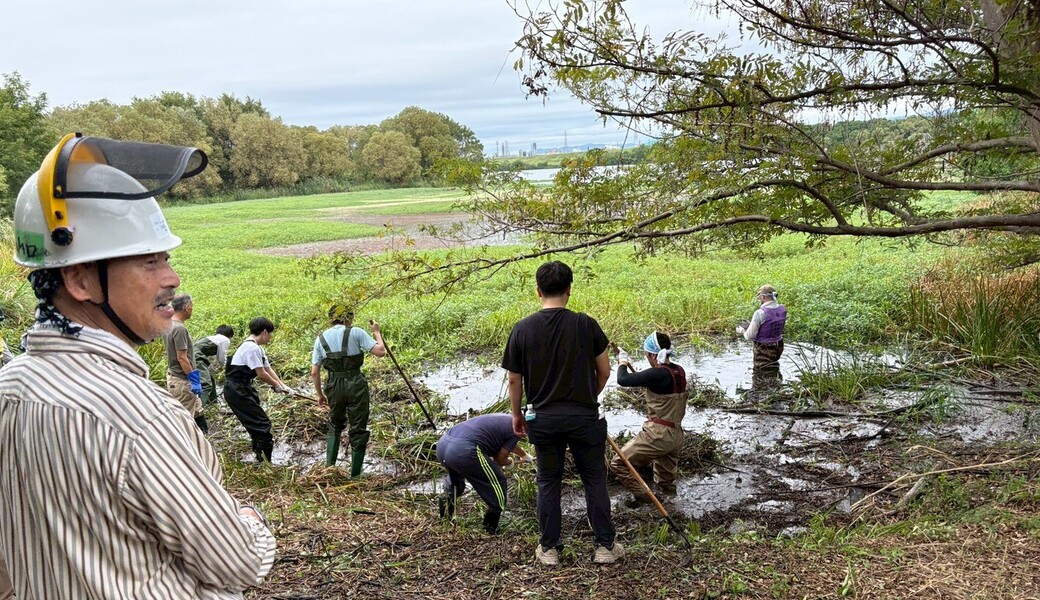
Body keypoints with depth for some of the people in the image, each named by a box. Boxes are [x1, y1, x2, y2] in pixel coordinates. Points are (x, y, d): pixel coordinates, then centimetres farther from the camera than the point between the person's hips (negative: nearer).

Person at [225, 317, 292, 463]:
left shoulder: (257, 348, 13)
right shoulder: (252, 348, -20)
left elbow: (268, 369, 15)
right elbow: (261, 374, -20)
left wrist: (283, 385, 7)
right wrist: (277, 385, -5)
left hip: (243, 388, 10)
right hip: (237, 390, -10)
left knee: (256, 423, 17)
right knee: (262, 423, -7)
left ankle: (260, 457, 29)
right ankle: (265, 461, 0)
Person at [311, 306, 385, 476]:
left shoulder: (321, 338, 9)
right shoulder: (356, 332, -3)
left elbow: (314, 373, 8)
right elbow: (380, 352, -9)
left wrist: (320, 395, 19)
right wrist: (376, 332, 7)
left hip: (334, 386, 4)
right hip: (356, 384, -4)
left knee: (335, 426, 25)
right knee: (358, 430, 7)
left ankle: (329, 466, 16)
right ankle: (355, 474, 11)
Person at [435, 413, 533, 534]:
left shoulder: (505, 419, 28)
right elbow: (499, 459, 5)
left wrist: (525, 455, 67)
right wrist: (509, 462, 29)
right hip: (464, 450, -8)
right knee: (498, 483, 12)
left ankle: (448, 497, 22)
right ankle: (491, 528, 17)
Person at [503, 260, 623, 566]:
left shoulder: (522, 329, -6)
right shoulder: (586, 324, -9)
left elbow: (514, 380, 0)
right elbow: (604, 371, -1)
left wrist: (516, 414, 15)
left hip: (544, 418, 1)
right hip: (583, 416, -1)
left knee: (548, 482, 14)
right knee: (594, 480, 13)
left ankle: (549, 549, 22)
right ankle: (605, 545, 19)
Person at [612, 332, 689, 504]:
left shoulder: (658, 374, -21)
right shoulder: (679, 372, 4)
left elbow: (623, 380, -21)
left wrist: (623, 363, -1)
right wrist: (630, 365, 20)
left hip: (657, 435, -9)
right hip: (676, 436, 9)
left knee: (618, 464, 1)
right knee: (666, 482, 24)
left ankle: (643, 497, -1)